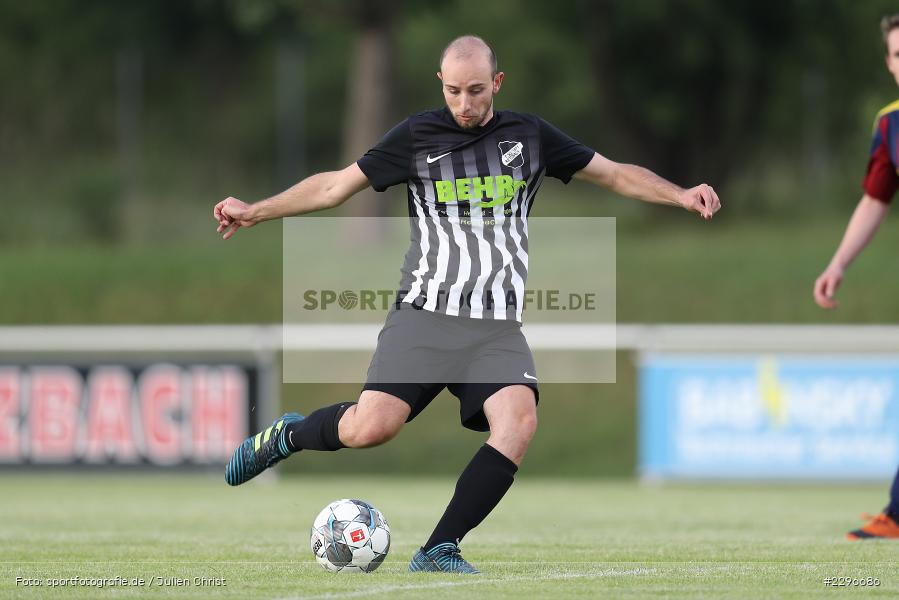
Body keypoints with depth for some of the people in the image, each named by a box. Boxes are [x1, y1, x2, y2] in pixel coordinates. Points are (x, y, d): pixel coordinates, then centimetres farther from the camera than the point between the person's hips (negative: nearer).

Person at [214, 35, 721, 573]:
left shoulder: (528, 135, 10)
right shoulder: (418, 136, 4)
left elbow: (616, 174, 16)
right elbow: (335, 186, 10)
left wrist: (681, 195, 2)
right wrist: (255, 212, 5)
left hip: (498, 329, 2)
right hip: (424, 315, -2)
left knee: (519, 423, -26)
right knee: (372, 427, -20)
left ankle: (440, 550, -20)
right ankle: (288, 435, 12)